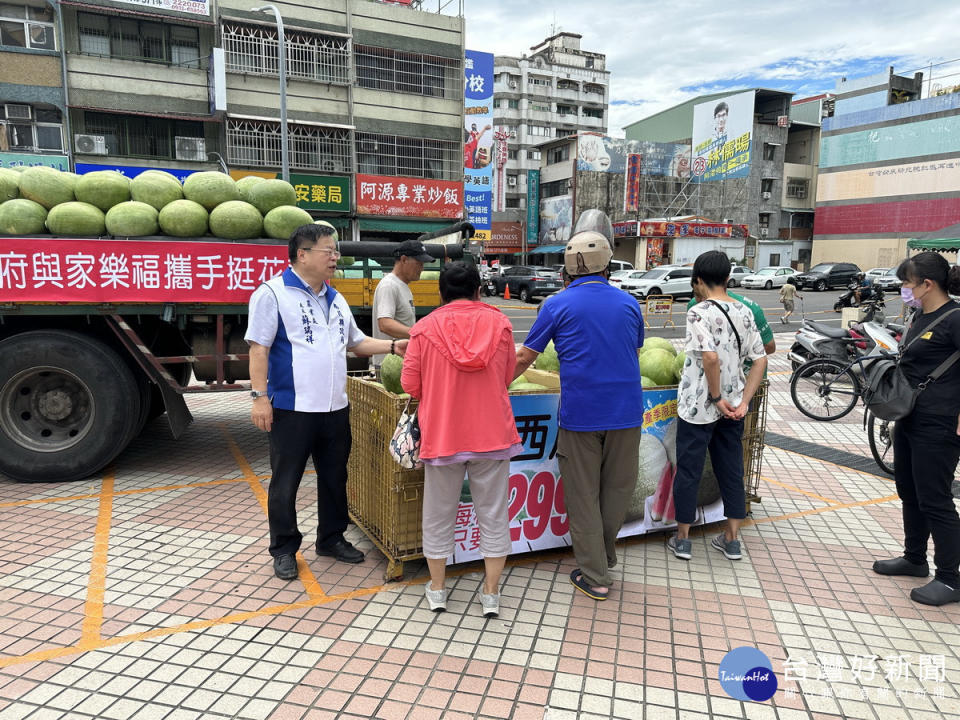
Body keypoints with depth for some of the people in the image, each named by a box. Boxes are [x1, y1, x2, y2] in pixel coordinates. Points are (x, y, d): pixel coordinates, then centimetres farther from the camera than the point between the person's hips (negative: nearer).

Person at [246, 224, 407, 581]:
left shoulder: (335, 299, 14)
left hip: (335, 408, 7)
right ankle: (284, 549, 22)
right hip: (291, 408, -7)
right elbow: (258, 347, -11)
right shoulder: (273, 293, -7)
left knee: (334, 477, 16)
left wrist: (392, 346, 8)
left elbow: (356, 341, 23)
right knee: (285, 483, 6)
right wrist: (260, 396, -16)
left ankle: (331, 538, 33)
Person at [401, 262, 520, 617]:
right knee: (493, 514, 13)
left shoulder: (425, 328, -6)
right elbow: (507, 377, 8)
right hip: (493, 434, 1)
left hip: (441, 434, -1)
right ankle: (491, 594, 22)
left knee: (438, 513, 15)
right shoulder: (499, 323, -2)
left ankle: (436, 589, 29)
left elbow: (410, 384, -2)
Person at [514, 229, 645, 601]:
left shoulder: (557, 305, -3)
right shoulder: (628, 303, 6)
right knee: (618, 487, 19)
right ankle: (605, 553, 36)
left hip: (580, 413, -3)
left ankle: (594, 576, 16)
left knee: (583, 494, 8)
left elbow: (524, 357, 0)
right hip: (626, 410, 3)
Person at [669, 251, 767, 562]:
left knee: (688, 470, 7)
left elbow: (711, 357, -27)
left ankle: (682, 538, 19)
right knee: (732, 470, 15)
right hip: (732, 408, 6)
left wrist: (716, 397, -16)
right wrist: (743, 401, 1)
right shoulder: (745, 312, 5)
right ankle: (731, 539, 24)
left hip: (698, 407, -6)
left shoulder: (699, 313, -15)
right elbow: (760, 359, 4)